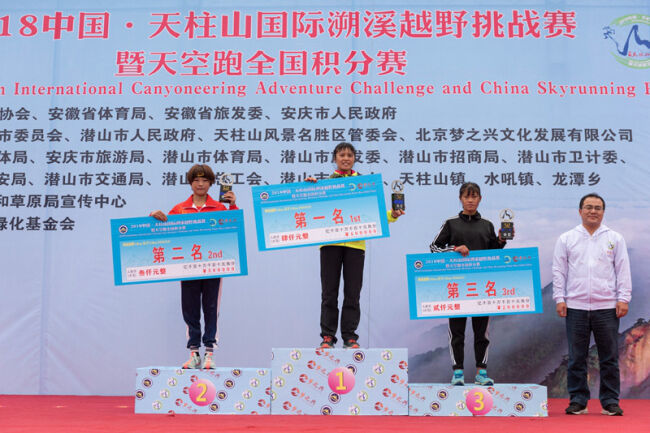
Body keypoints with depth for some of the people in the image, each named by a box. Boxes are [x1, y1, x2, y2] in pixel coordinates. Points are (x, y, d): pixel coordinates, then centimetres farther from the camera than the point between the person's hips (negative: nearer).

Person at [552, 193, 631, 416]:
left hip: (607, 306, 0)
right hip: (575, 306, 0)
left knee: (609, 357, 4)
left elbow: (623, 270, 7)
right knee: (576, 358, 4)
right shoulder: (566, 239, 9)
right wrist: (559, 299, 0)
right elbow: (559, 271, 8)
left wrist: (623, 299, -1)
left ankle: (610, 401, 14)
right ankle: (578, 400, 13)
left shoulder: (615, 239, 9)